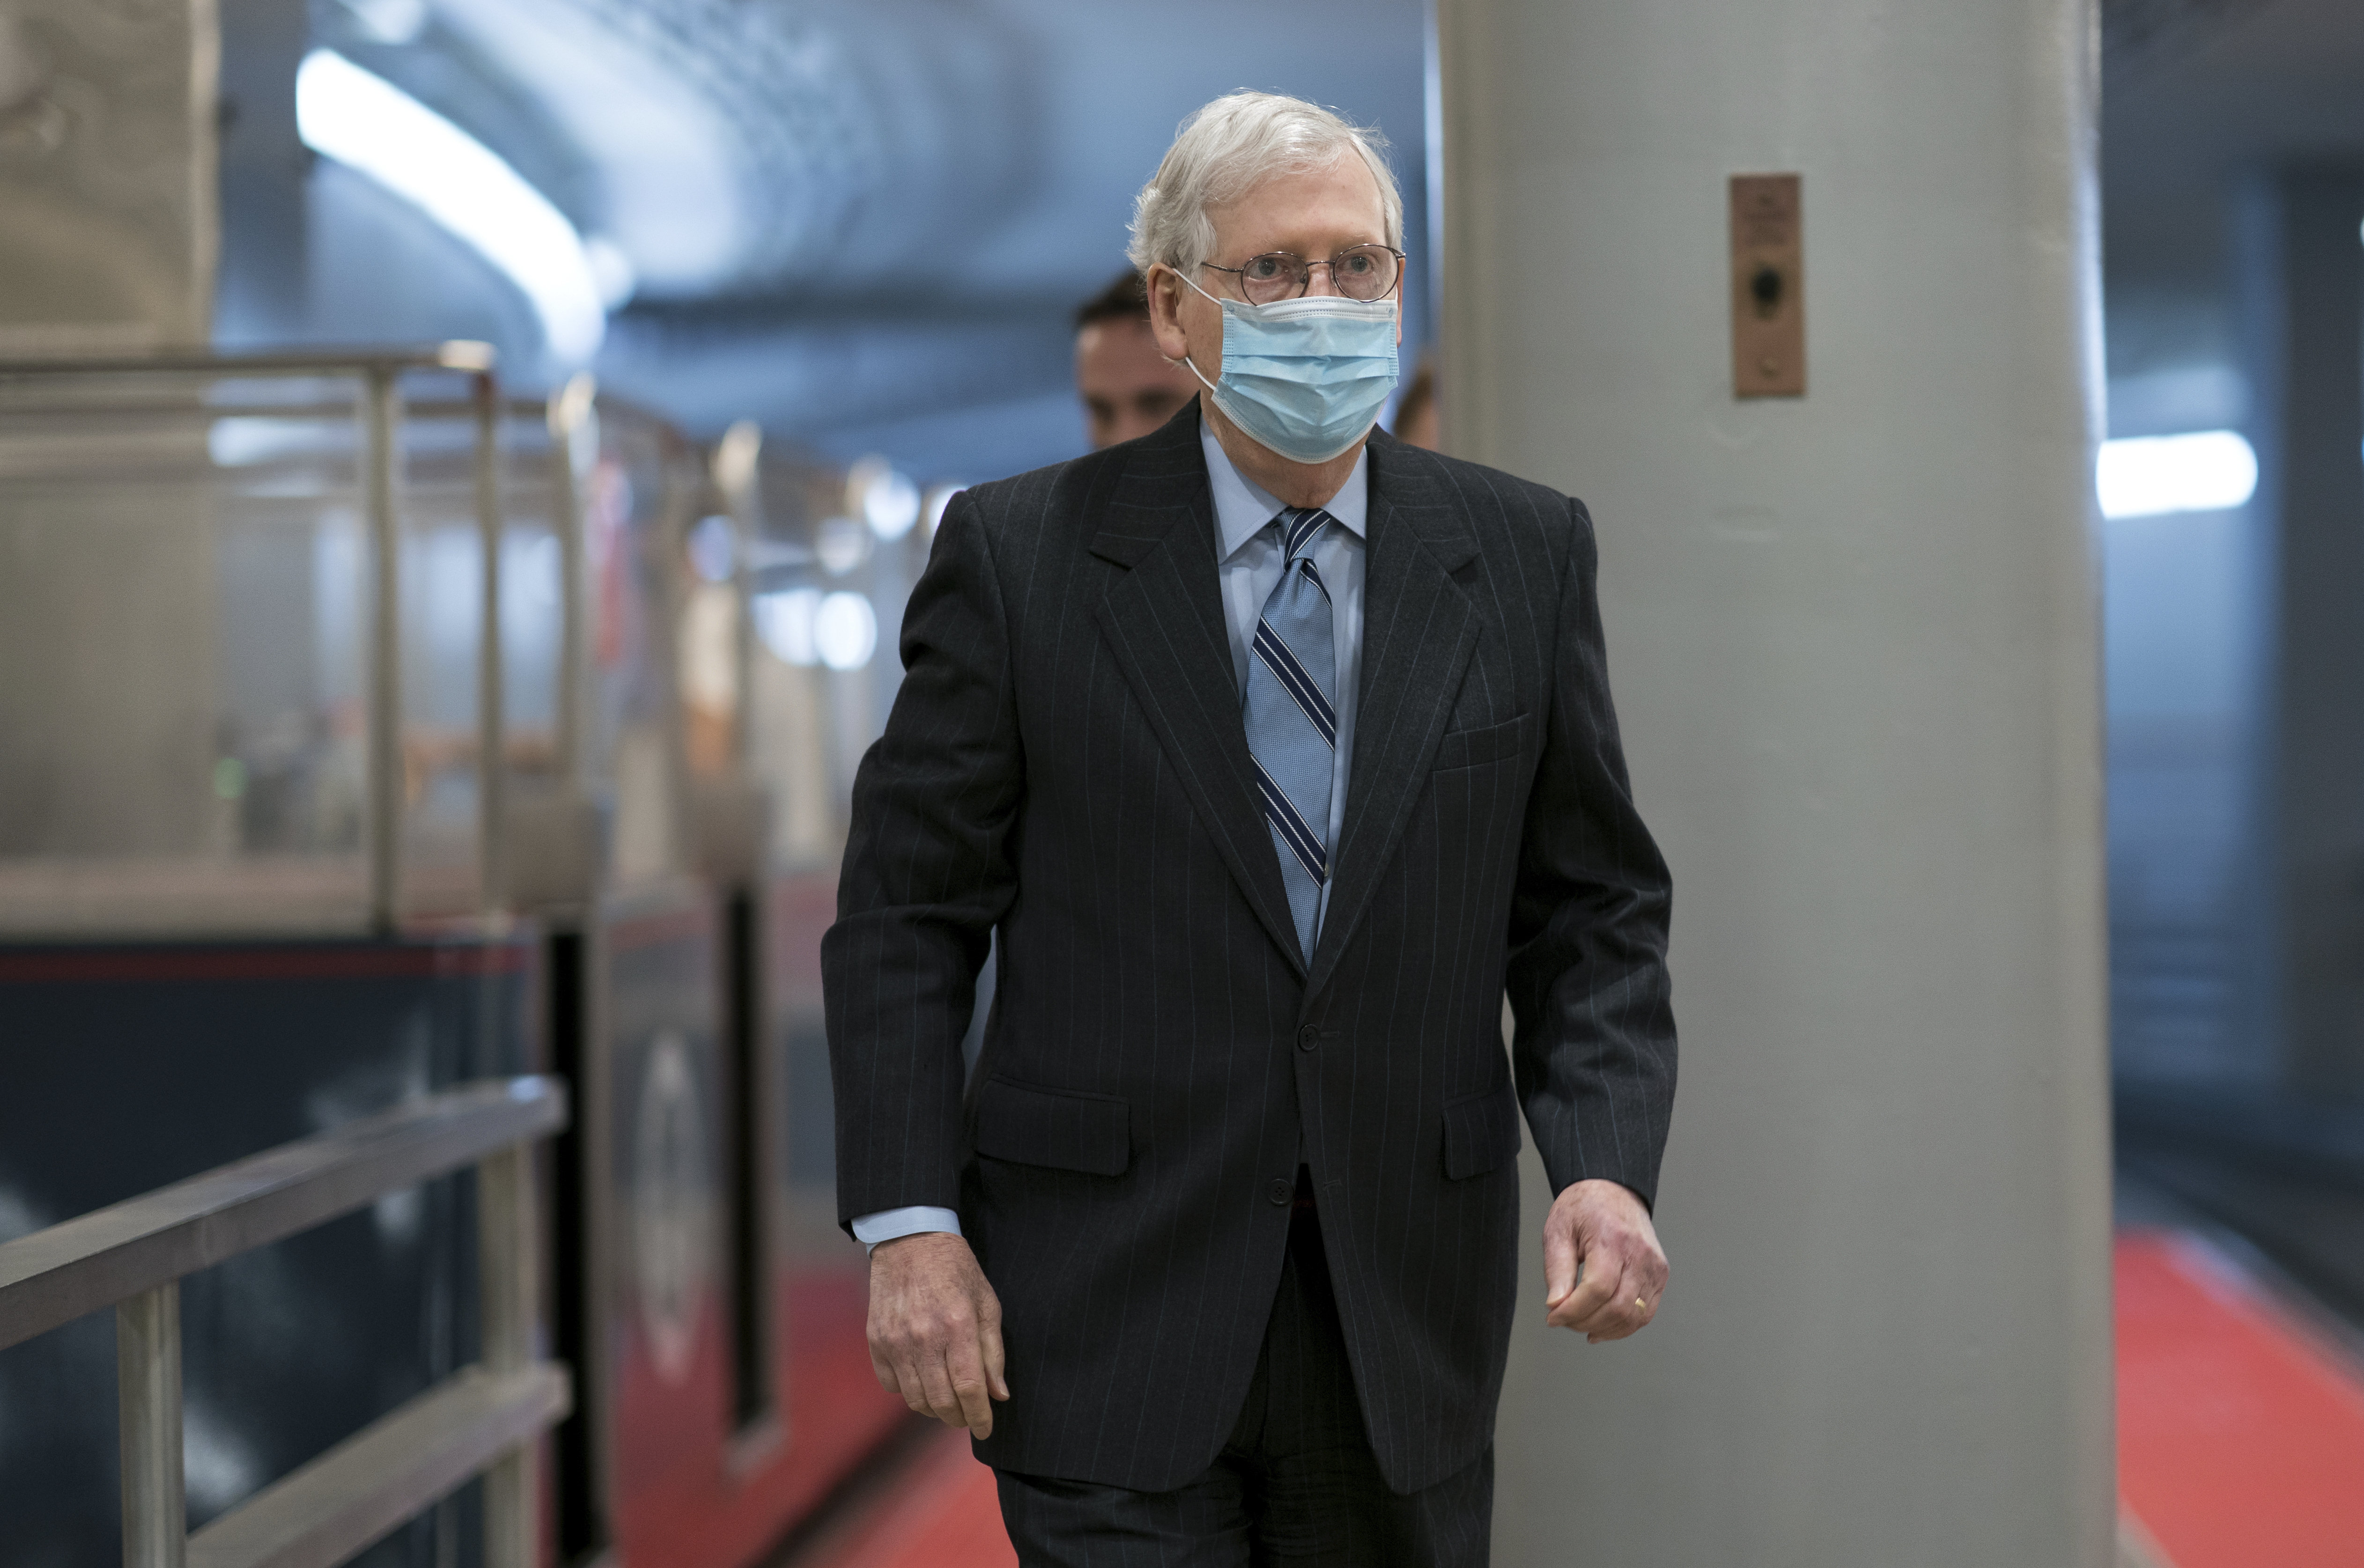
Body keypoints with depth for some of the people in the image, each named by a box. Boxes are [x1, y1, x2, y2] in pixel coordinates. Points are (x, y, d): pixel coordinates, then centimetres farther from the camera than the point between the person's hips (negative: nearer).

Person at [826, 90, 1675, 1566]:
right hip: (1108, 1316, -2)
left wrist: (1607, 1166, -9)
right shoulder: (1022, 554, -2)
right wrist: (910, 1223, -10)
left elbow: (1596, 908, 7)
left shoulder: (1522, 554, 4)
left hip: (1408, 1324, 3)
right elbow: (908, 916, -1)